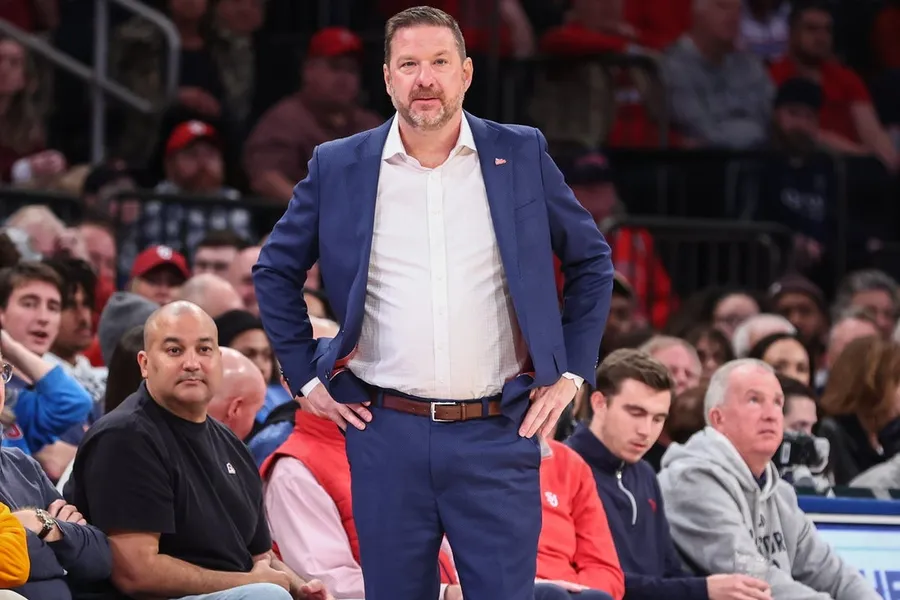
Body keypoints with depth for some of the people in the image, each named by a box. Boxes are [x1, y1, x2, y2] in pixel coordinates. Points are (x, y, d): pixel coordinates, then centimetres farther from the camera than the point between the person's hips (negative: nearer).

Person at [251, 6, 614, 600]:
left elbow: (592, 262, 14)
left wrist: (572, 372, 7)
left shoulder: (522, 155, 4)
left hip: (497, 436, -1)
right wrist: (305, 376, 8)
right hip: (387, 434, 1)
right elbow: (275, 271, 15)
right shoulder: (338, 167, 4)